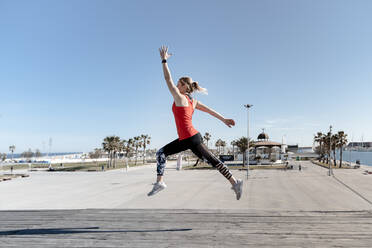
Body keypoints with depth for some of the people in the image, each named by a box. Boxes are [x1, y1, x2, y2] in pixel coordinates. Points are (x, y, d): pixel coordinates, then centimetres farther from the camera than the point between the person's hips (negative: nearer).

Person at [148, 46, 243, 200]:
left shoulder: (180, 98, -9)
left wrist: (164, 60, -1)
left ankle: (235, 183, 8)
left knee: (213, 161, -2)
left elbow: (168, 79, -7)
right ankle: (160, 182, 11)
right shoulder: (193, 101, 13)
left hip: (191, 139, -9)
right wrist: (224, 119, 11)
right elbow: (209, 110, 11)